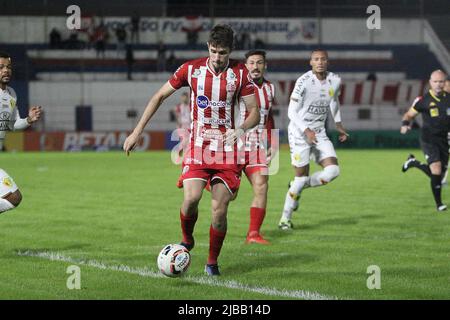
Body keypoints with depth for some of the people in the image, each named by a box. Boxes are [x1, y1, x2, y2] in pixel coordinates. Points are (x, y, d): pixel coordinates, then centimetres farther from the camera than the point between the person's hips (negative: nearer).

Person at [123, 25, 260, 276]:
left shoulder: (240, 73, -3)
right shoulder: (191, 69, -2)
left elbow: (255, 112, 1)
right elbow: (160, 96, 6)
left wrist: (242, 129, -22)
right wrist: (137, 132, 3)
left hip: (227, 148, 0)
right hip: (197, 145, 0)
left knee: (220, 210, -6)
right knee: (191, 198, -20)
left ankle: (213, 262, 13)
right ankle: (187, 240, 10)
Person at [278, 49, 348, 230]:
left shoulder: (335, 81, 1)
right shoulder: (304, 81, -16)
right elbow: (292, 112, -15)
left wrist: (338, 125, 23)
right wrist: (307, 131, -25)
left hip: (319, 133, 5)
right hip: (299, 132, -5)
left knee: (333, 170, -11)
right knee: (302, 176, -6)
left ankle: (298, 188, 15)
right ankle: (285, 219, 10)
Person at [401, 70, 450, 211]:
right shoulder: (423, 100, -7)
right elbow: (409, 115, 3)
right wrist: (405, 124, -18)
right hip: (428, 139, -5)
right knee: (436, 169, -18)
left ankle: (414, 163, 37)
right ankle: (438, 203, -3)